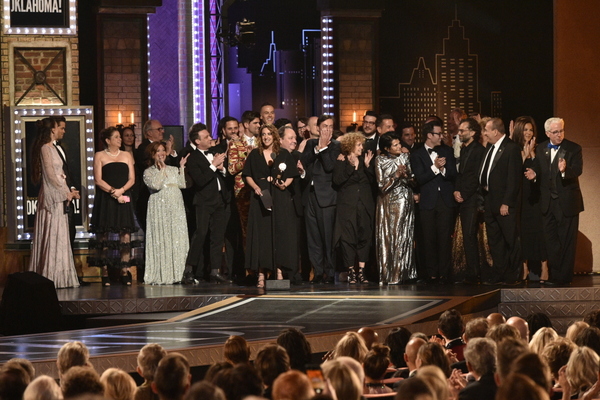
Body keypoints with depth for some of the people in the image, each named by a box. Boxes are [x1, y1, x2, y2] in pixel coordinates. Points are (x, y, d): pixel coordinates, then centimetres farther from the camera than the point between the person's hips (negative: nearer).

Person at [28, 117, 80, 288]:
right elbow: (50, 175, -16)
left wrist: (68, 192, 11)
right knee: (53, 236, -8)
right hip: (53, 197, -9)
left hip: (58, 197, 9)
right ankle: (52, 276, -7)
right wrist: (66, 193, -9)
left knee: (59, 236, 9)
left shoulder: (51, 148, 16)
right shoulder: (46, 148, -12)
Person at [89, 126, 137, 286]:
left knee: (125, 234, -6)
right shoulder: (100, 156, 6)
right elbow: (98, 180, -3)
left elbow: (132, 179, 9)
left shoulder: (126, 156, 15)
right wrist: (113, 192, -12)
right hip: (104, 200, -2)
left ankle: (124, 272, -5)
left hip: (124, 199, 2)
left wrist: (121, 190, -9)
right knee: (103, 235, -4)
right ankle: (105, 274, -1)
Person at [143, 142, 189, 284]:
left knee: (178, 240, 0)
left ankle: (177, 273, 4)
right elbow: (156, 185, -13)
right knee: (161, 241, -6)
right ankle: (161, 275, -3)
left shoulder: (173, 170, 16)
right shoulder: (148, 172, 4)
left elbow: (182, 184, 3)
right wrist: (161, 169, -7)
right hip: (160, 208, -4)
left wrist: (182, 167, 1)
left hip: (176, 208, 4)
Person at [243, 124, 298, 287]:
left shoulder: (284, 154, 8)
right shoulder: (254, 155, 8)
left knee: (280, 232, -3)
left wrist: (285, 184, -10)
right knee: (261, 234, -4)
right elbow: (247, 175, 8)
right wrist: (255, 187, -9)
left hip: (280, 198, 0)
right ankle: (261, 274, -4)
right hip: (261, 196, 0)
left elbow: (291, 176, 9)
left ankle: (279, 269, 1)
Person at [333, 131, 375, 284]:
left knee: (364, 237, 0)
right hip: (347, 205, -4)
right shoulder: (341, 161, 0)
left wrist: (367, 165, -6)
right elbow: (337, 180, -13)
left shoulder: (364, 159, 13)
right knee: (348, 237, -5)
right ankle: (351, 272, 2)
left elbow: (372, 179, 8)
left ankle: (361, 271, 5)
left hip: (364, 204, 4)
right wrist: (352, 167, -16)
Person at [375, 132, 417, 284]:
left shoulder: (405, 157, 3)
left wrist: (405, 175, -17)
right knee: (386, 237, -2)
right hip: (387, 202, -1)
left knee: (402, 237, -3)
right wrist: (396, 175, -17)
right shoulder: (380, 160, -2)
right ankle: (386, 275, 2)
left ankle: (400, 274, -2)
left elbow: (412, 180, 3)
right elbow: (382, 186, -7)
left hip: (403, 201, 1)